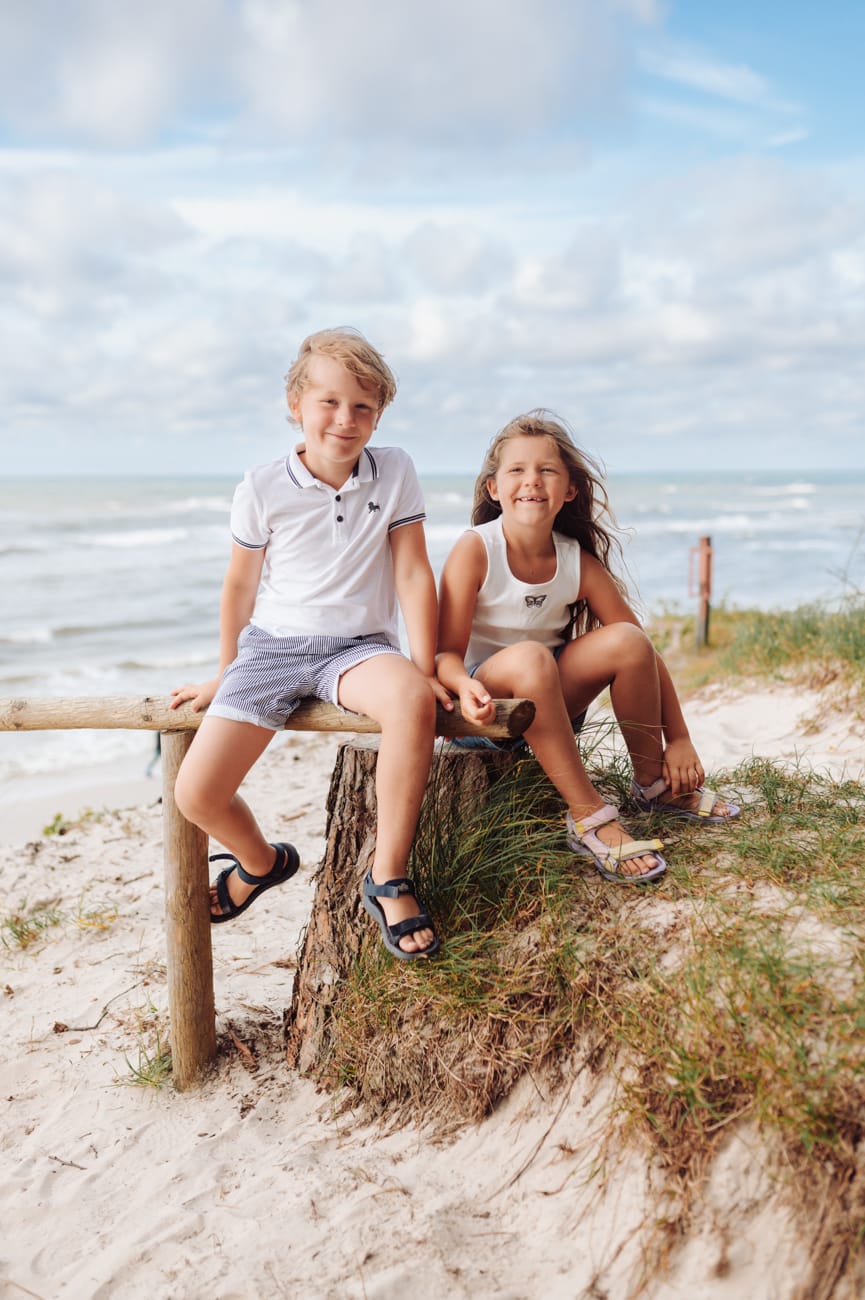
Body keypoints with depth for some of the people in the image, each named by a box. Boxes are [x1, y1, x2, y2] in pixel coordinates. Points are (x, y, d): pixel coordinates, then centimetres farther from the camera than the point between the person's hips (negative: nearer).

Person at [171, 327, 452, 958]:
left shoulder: (395, 471, -3)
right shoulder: (263, 489, -4)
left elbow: (413, 573, -3)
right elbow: (241, 587, 7)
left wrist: (425, 668, -9)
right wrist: (225, 675, 15)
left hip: (359, 646, -1)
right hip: (272, 645, 1)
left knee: (412, 700, -38)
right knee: (196, 794, -10)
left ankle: (389, 878, -19)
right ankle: (262, 862, 27)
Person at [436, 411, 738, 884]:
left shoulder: (579, 561, -5)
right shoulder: (475, 549, -15)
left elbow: (642, 651, -2)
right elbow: (447, 652, -17)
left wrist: (678, 738, -5)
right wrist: (465, 686, -41)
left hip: (550, 698, 4)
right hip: (488, 702, -4)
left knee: (625, 640, -20)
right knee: (528, 656, -36)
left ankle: (653, 783, 0)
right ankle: (589, 818, -30)